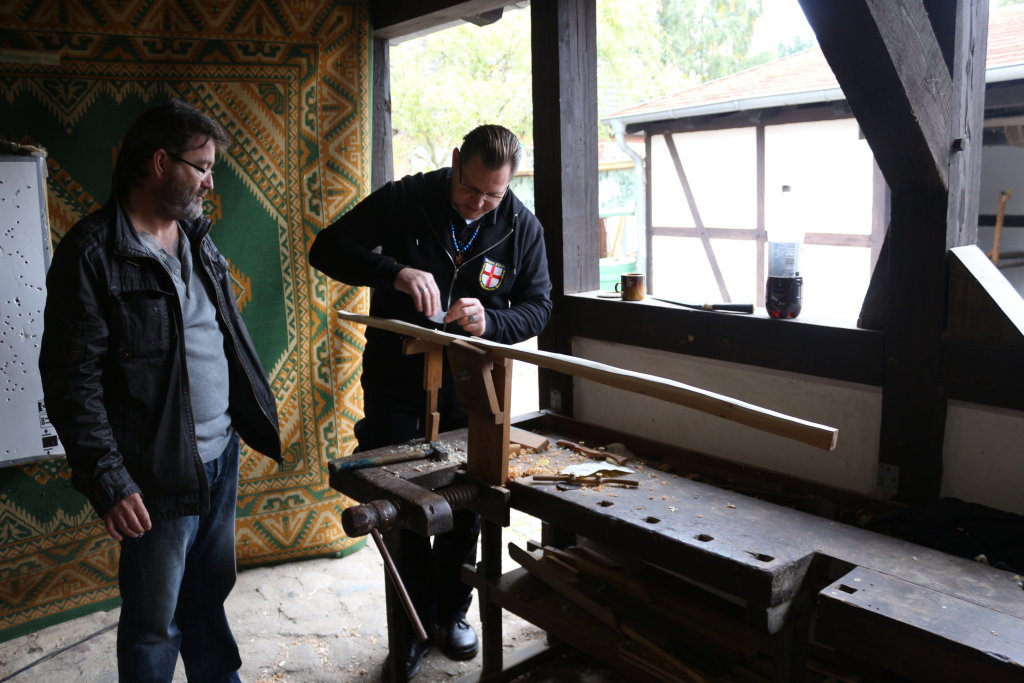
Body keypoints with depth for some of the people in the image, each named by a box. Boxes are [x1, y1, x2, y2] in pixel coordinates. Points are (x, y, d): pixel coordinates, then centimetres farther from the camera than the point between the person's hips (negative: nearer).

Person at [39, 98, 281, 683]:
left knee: (211, 591, 22)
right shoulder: (93, 253, -14)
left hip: (223, 455, 7)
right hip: (159, 474, -7)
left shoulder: (198, 240, 10)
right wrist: (109, 482, -19)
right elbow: (73, 383, -16)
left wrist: (262, 415, 15)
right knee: (155, 619, 9)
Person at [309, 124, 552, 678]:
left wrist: (490, 321, -25)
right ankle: (415, 625, 23)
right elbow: (327, 249, -14)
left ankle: (452, 613, 33)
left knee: (465, 505, 11)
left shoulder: (522, 228, -7)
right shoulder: (404, 200, -13)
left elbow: (537, 307, -3)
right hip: (396, 378, -1)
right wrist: (394, 272, -32)